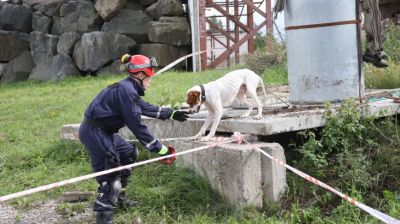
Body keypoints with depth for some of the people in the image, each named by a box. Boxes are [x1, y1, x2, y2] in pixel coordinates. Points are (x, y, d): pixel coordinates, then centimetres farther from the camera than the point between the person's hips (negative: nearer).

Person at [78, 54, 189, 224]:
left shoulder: (128, 88, 11)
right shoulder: (127, 90, -20)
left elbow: (146, 107, 26)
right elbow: (137, 126, -21)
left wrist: (171, 114, 31)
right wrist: (159, 148, -16)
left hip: (102, 131, 11)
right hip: (94, 132, -11)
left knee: (128, 153, 21)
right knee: (110, 172, -11)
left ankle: (118, 197, 32)